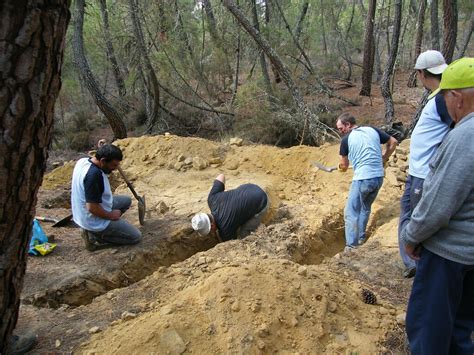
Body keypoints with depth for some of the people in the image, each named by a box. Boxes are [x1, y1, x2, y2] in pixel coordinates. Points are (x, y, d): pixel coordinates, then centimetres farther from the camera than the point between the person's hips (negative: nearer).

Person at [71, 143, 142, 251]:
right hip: (94, 221, -9)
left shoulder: (83, 161, -4)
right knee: (136, 236, 0)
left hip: (83, 214, 9)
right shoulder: (94, 174, -32)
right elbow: (92, 208, -32)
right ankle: (94, 234, -1)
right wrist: (111, 215, -14)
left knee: (127, 201, 23)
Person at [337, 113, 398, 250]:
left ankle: (351, 247, -2)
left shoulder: (346, 139, -2)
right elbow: (393, 142, 14)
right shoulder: (373, 130, 9)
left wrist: (341, 168, 33)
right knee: (365, 208, 24)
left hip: (363, 178, -6)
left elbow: (344, 165, 10)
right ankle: (361, 238, 32)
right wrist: (384, 159, 24)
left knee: (351, 213, 1)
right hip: (379, 177, 6)